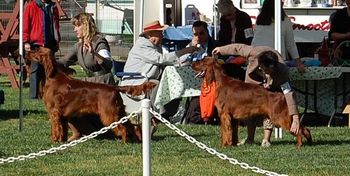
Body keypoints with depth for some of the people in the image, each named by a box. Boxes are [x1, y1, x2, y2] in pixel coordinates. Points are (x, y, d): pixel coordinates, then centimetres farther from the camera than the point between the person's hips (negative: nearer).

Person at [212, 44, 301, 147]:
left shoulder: (282, 71, -44)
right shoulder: (254, 52, -41)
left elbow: (288, 93, -48)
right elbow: (239, 48, -20)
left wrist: (295, 118, -53)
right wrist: (222, 50, -4)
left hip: (273, 83, -3)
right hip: (254, 78, 3)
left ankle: (266, 139, -7)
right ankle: (250, 138, 11)